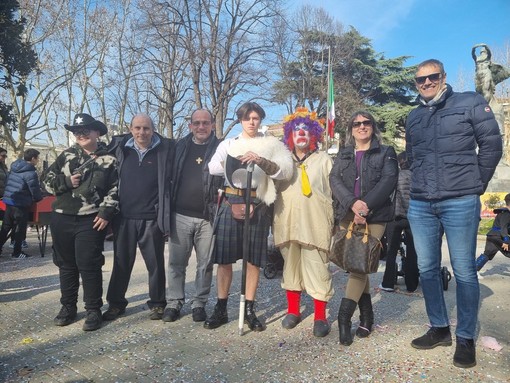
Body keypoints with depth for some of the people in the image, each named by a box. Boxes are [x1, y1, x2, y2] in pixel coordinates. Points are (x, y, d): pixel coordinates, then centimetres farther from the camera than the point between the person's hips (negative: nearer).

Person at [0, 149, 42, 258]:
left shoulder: (14, 167, 9)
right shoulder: (31, 173, -17)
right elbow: (35, 192, -16)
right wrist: (40, 198, 6)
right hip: (21, 205, -7)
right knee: (20, 229, 5)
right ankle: (17, 252, 13)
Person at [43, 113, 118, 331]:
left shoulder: (108, 160, 1)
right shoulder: (67, 155, 10)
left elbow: (115, 190, -1)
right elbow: (47, 180, 11)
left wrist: (106, 213, -11)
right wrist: (66, 181, -7)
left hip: (91, 221, -4)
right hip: (62, 219, 4)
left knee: (89, 265, -3)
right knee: (66, 264, 13)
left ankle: (93, 310, 10)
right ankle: (68, 307, 27)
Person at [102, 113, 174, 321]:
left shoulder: (165, 148, -2)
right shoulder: (119, 147, 5)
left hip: (152, 218, -2)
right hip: (124, 217, 2)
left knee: (155, 263, 8)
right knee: (121, 262, 13)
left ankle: (157, 303, 24)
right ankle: (116, 303, 28)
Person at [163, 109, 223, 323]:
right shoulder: (180, 146, 9)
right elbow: (169, 176, 10)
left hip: (208, 217, -2)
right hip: (180, 215, 2)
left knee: (205, 264, 7)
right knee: (176, 262, 9)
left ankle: (199, 303, 22)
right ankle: (174, 303, 22)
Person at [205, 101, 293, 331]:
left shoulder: (271, 144, 7)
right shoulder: (228, 144, 15)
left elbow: (286, 171, -8)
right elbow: (213, 168, 0)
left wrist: (261, 161, -22)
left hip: (257, 205, -1)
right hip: (231, 202, 1)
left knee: (253, 259, 5)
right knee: (224, 257, 3)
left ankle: (249, 310, 17)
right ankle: (221, 309, 16)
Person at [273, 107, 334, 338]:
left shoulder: (324, 160, 9)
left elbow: (334, 192, 5)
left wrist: (334, 222, -1)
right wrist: (274, 219, 6)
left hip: (315, 223, -3)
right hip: (287, 222, 3)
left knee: (317, 268, -4)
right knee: (290, 265, 10)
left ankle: (320, 317, 6)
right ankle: (293, 310, 24)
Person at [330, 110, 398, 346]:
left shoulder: (386, 152, 9)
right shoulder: (343, 155, 17)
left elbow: (389, 181, -6)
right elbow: (334, 180, 0)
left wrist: (366, 205, -20)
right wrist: (353, 203, -18)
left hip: (375, 216, -3)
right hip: (347, 215, 3)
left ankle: (344, 315, -5)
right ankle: (366, 314, 17)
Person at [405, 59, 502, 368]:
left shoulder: (470, 103, 2)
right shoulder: (414, 117, 16)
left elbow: (492, 145, 0)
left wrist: (476, 185, 1)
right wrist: (424, 184, 15)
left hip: (460, 203, -5)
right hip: (420, 205, 5)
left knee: (464, 271, 2)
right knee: (427, 269, 9)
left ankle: (466, 338, 15)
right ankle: (440, 328, 24)